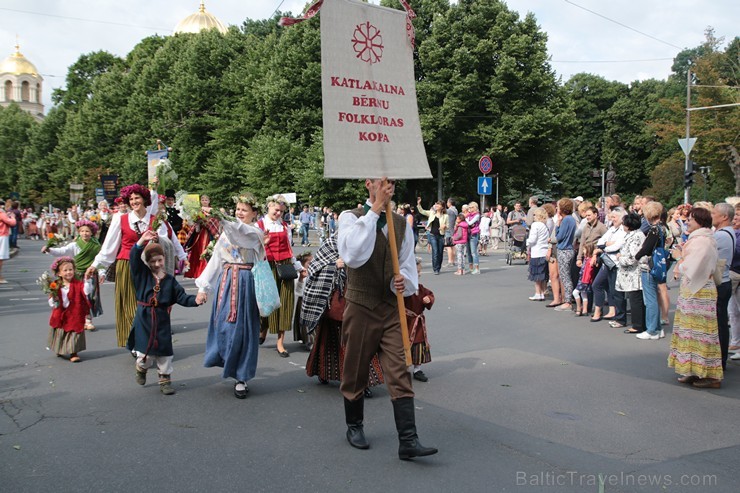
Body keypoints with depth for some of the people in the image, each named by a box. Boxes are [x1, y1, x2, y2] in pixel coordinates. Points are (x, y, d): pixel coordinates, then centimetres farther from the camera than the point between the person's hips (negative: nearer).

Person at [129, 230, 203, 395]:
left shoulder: (170, 280, 3)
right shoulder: (142, 274, 0)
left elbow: (181, 297, 0)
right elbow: (133, 258, -14)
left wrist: (195, 300, -19)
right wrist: (142, 241, -28)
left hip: (162, 320, 1)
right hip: (143, 319, -1)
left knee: (164, 352, 4)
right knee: (145, 353, 3)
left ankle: (165, 380, 20)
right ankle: (141, 368, 36)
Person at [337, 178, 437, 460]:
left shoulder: (401, 224, 9)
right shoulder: (351, 217, -6)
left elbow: (408, 266, 10)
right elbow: (353, 256, -25)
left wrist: (403, 282, -14)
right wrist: (374, 211, -23)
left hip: (392, 309, 3)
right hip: (361, 307, -3)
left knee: (399, 375, -4)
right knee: (355, 373, 11)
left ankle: (408, 441, -3)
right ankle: (354, 427, 33)